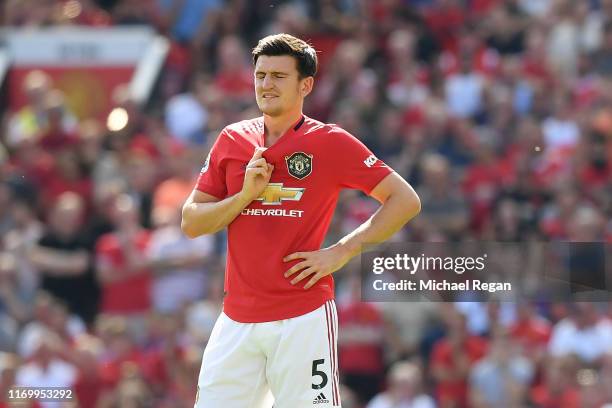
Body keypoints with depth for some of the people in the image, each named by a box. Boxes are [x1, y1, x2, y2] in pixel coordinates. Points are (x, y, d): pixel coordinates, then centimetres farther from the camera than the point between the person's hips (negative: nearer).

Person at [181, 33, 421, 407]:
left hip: (304, 317, -4)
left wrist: (342, 252, -8)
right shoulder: (232, 140, 9)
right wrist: (246, 195, -8)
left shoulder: (331, 142, -2)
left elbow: (406, 201, -1)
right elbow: (191, 223, 9)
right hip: (237, 320, 4)